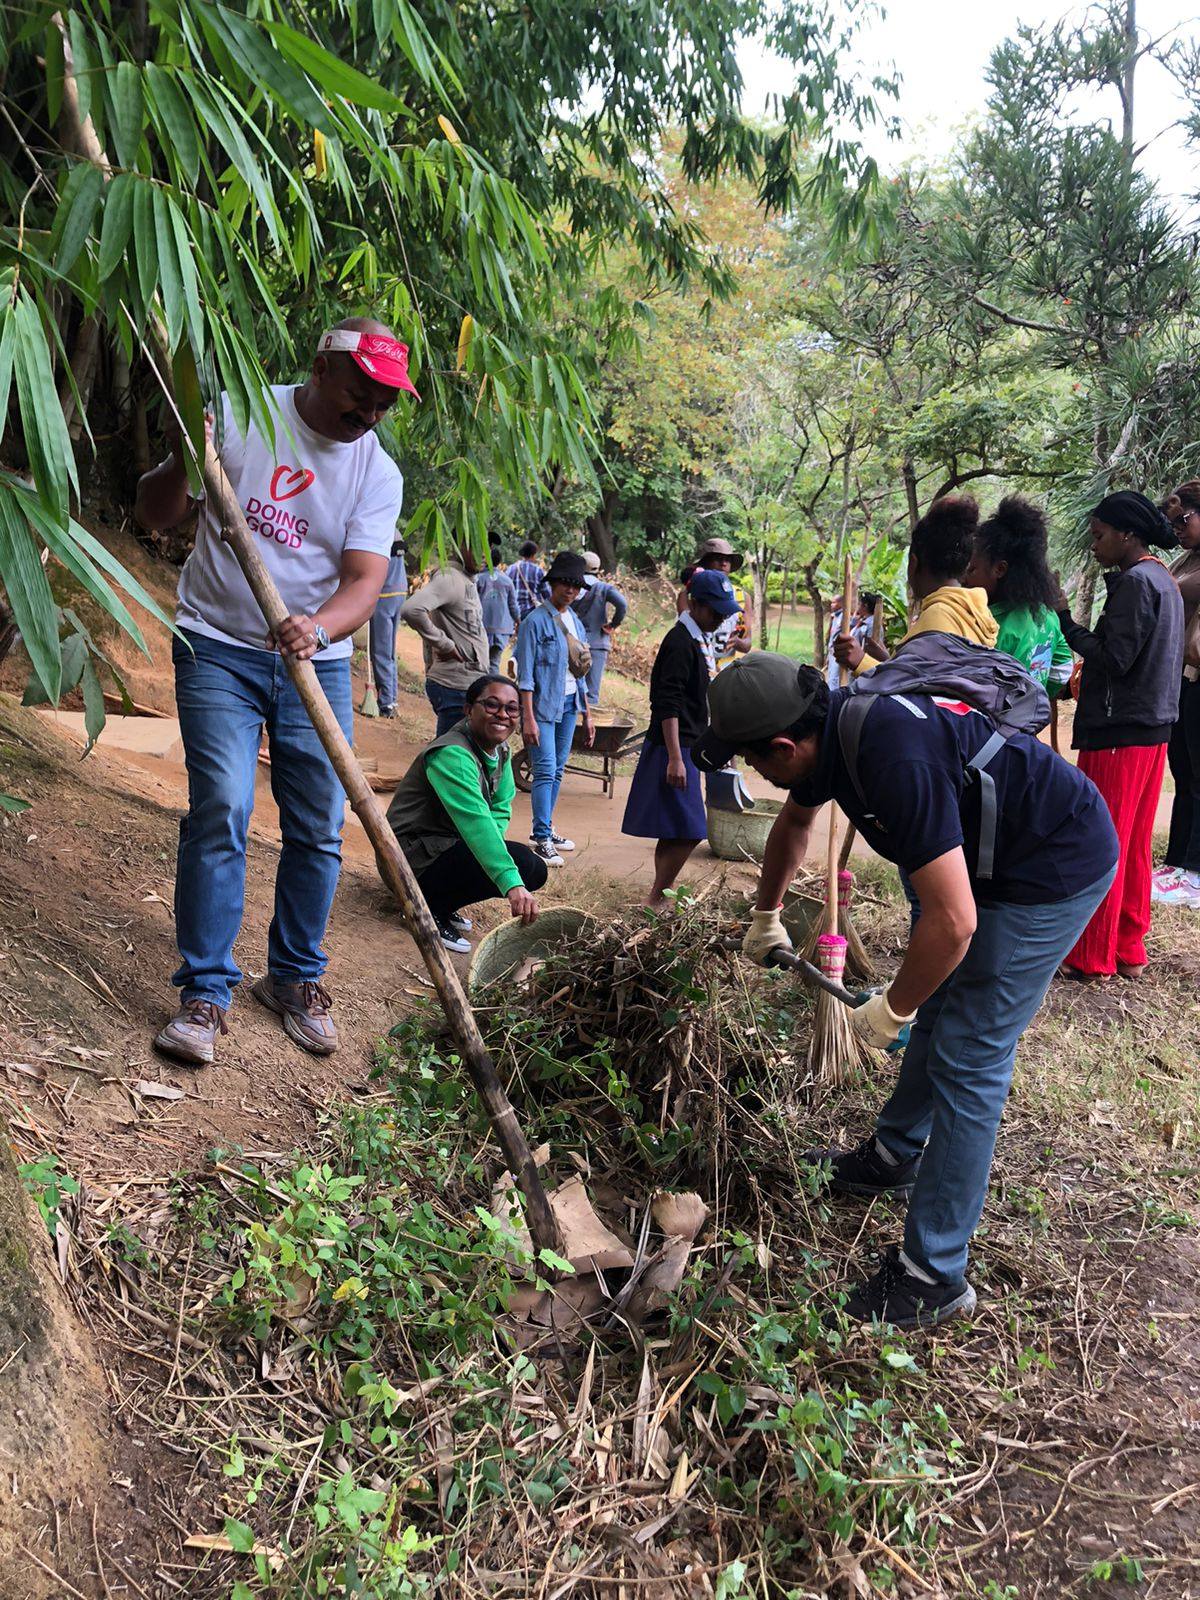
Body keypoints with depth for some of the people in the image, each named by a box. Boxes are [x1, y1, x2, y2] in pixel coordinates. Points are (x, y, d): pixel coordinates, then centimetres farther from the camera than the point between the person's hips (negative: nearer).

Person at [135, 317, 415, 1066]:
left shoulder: (379, 472, -1)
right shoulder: (240, 415, -4)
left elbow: (365, 580, -11)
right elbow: (156, 515, -1)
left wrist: (317, 628, -32)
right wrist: (183, 462, -23)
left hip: (318, 663, 2)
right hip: (220, 648, -2)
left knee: (320, 830, 2)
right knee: (221, 814, -12)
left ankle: (296, 977, 20)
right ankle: (206, 990, 0)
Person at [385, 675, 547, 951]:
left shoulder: (500, 751, 5)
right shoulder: (452, 755, -25)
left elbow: (501, 809, 5)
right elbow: (475, 822, -38)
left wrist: (490, 846, -18)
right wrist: (512, 885, -48)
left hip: (447, 845, 10)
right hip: (413, 857, -10)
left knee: (534, 868, 1)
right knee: (526, 866, -24)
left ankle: (442, 906, 9)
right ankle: (431, 906, -8)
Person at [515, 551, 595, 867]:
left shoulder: (575, 622, 12)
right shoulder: (535, 621, -9)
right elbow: (525, 675, -12)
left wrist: (586, 714, 17)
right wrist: (528, 718, -18)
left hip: (568, 705, 7)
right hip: (542, 704, -7)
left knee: (557, 770, 10)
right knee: (545, 770, -11)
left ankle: (544, 828, 20)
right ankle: (542, 839, -8)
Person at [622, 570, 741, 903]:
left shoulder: (695, 639, 15)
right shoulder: (680, 643, -16)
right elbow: (668, 705, -21)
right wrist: (675, 758, -25)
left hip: (684, 747, 10)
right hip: (675, 749, -10)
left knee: (673, 834, 14)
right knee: (687, 833, -11)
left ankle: (661, 898, 22)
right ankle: (655, 901, -4)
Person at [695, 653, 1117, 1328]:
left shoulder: (895, 760, -35)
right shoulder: (830, 724, -5)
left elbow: (953, 922, -33)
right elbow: (796, 820, 19)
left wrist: (889, 1012, -17)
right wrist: (767, 914, 31)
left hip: (1055, 868, -10)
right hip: (1003, 855, 10)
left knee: (968, 1058, -7)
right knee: (940, 1011, 21)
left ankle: (934, 1275, 5)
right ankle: (894, 1157, 43)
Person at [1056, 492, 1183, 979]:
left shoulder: (1134, 582, -14)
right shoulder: (1165, 581, 16)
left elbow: (1114, 658, -20)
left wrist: (1065, 622, -14)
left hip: (1118, 733, -10)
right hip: (1153, 729, 10)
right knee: (1134, 846, 14)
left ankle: (1092, 959, 5)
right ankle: (1130, 951, 21)